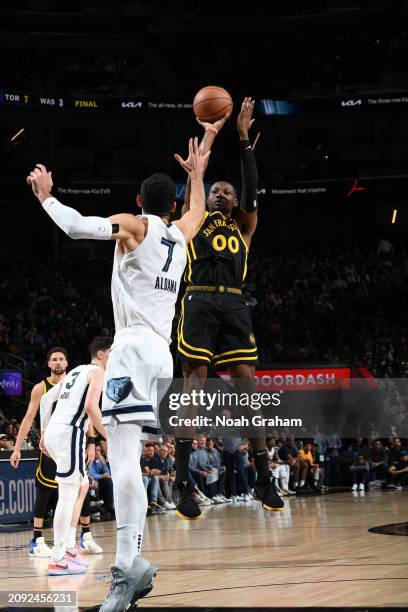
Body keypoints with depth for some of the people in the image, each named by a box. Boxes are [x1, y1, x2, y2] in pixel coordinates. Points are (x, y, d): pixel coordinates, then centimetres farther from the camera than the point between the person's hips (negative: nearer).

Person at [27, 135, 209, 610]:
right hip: (161, 352, 7)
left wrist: (44, 194, 4)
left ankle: (130, 566, -27)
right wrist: (197, 174, 57)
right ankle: (129, 564, 5)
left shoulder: (134, 226, 0)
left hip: (134, 346, -7)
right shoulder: (180, 236, 18)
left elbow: (76, 226, -13)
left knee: (124, 460, -17)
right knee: (127, 460, 10)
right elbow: (198, 211, 42)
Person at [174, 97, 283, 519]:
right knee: (194, 379, -12)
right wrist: (209, 135, 12)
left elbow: (251, 189, 9)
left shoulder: (243, 226, 23)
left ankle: (263, 478, -3)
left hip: (234, 304, 3)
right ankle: (181, 480, -15)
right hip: (199, 301, -2)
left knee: (247, 382, -4)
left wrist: (243, 138, 5)